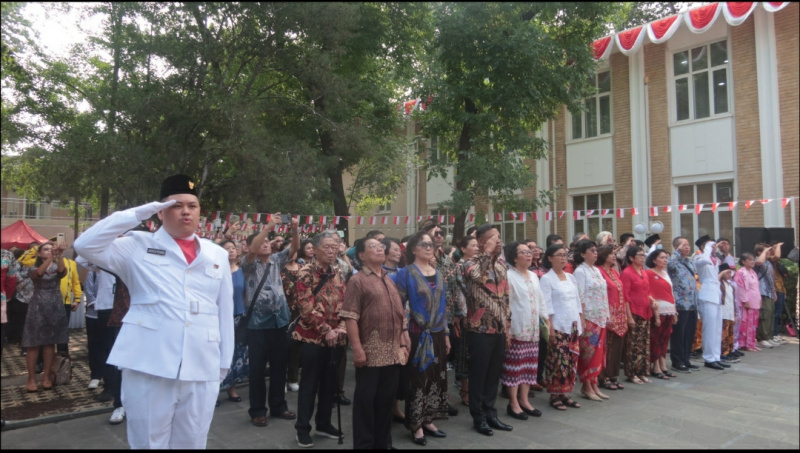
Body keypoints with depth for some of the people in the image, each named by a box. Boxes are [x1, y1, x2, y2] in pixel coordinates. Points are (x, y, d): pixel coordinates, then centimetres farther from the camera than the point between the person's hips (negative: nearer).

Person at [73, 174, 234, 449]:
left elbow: (225, 311, 11)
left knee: (192, 443, 15)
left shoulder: (216, 255, 10)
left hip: (201, 369, 3)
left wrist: (224, 361, 10)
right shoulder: (138, 247, 4)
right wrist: (138, 214, -10)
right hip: (148, 366, -2)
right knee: (148, 442, 10)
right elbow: (86, 245, -9)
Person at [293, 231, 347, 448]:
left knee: (329, 383, 14)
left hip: (335, 338, 6)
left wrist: (341, 328, -7)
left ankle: (324, 424, 28)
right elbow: (307, 307, -17)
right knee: (309, 384, 2)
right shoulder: (306, 273, -10)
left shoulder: (337, 275, 10)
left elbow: (344, 305, 9)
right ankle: (302, 428, 15)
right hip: (312, 337, -6)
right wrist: (326, 331, -18)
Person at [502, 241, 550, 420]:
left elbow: (541, 300, 21)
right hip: (516, 328, -7)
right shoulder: (509, 275, -10)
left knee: (530, 364, 10)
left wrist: (547, 319, 17)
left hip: (532, 328, 8)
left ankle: (524, 400, 21)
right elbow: (505, 302, -14)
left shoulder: (534, 276, 16)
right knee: (515, 364, -2)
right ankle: (513, 403, 8)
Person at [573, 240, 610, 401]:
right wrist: (582, 319, -17)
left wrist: (606, 316, 12)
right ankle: (587, 387, 7)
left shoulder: (597, 270, 13)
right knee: (589, 352, -3)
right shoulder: (580, 271, -9)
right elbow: (580, 297, -14)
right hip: (588, 318, -8)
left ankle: (594, 385, 18)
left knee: (598, 352, 10)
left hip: (601, 318, 8)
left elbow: (603, 293, 16)